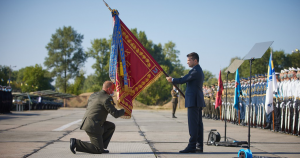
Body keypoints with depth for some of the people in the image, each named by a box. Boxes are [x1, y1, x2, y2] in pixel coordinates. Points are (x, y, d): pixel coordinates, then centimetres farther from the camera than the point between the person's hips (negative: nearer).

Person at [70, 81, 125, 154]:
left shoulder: (93, 95, 15)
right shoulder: (107, 98, -12)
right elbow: (115, 114, -14)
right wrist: (124, 111, 7)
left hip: (86, 122, 10)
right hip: (93, 126, -10)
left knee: (111, 126, 21)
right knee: (99, 151, -5)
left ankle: (101, 146, 15)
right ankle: (76, 143, -10)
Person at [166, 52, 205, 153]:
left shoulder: (195, 71, -13)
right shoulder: (199, 71, 19)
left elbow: (183, 80, -14)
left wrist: (172, 80, 1)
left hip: (193, 101, -10)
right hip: (198, 101, 10)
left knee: (193, 124, -10)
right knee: (198, 124, 9)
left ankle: (191, 146, -10)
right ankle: (199, 146, 11)